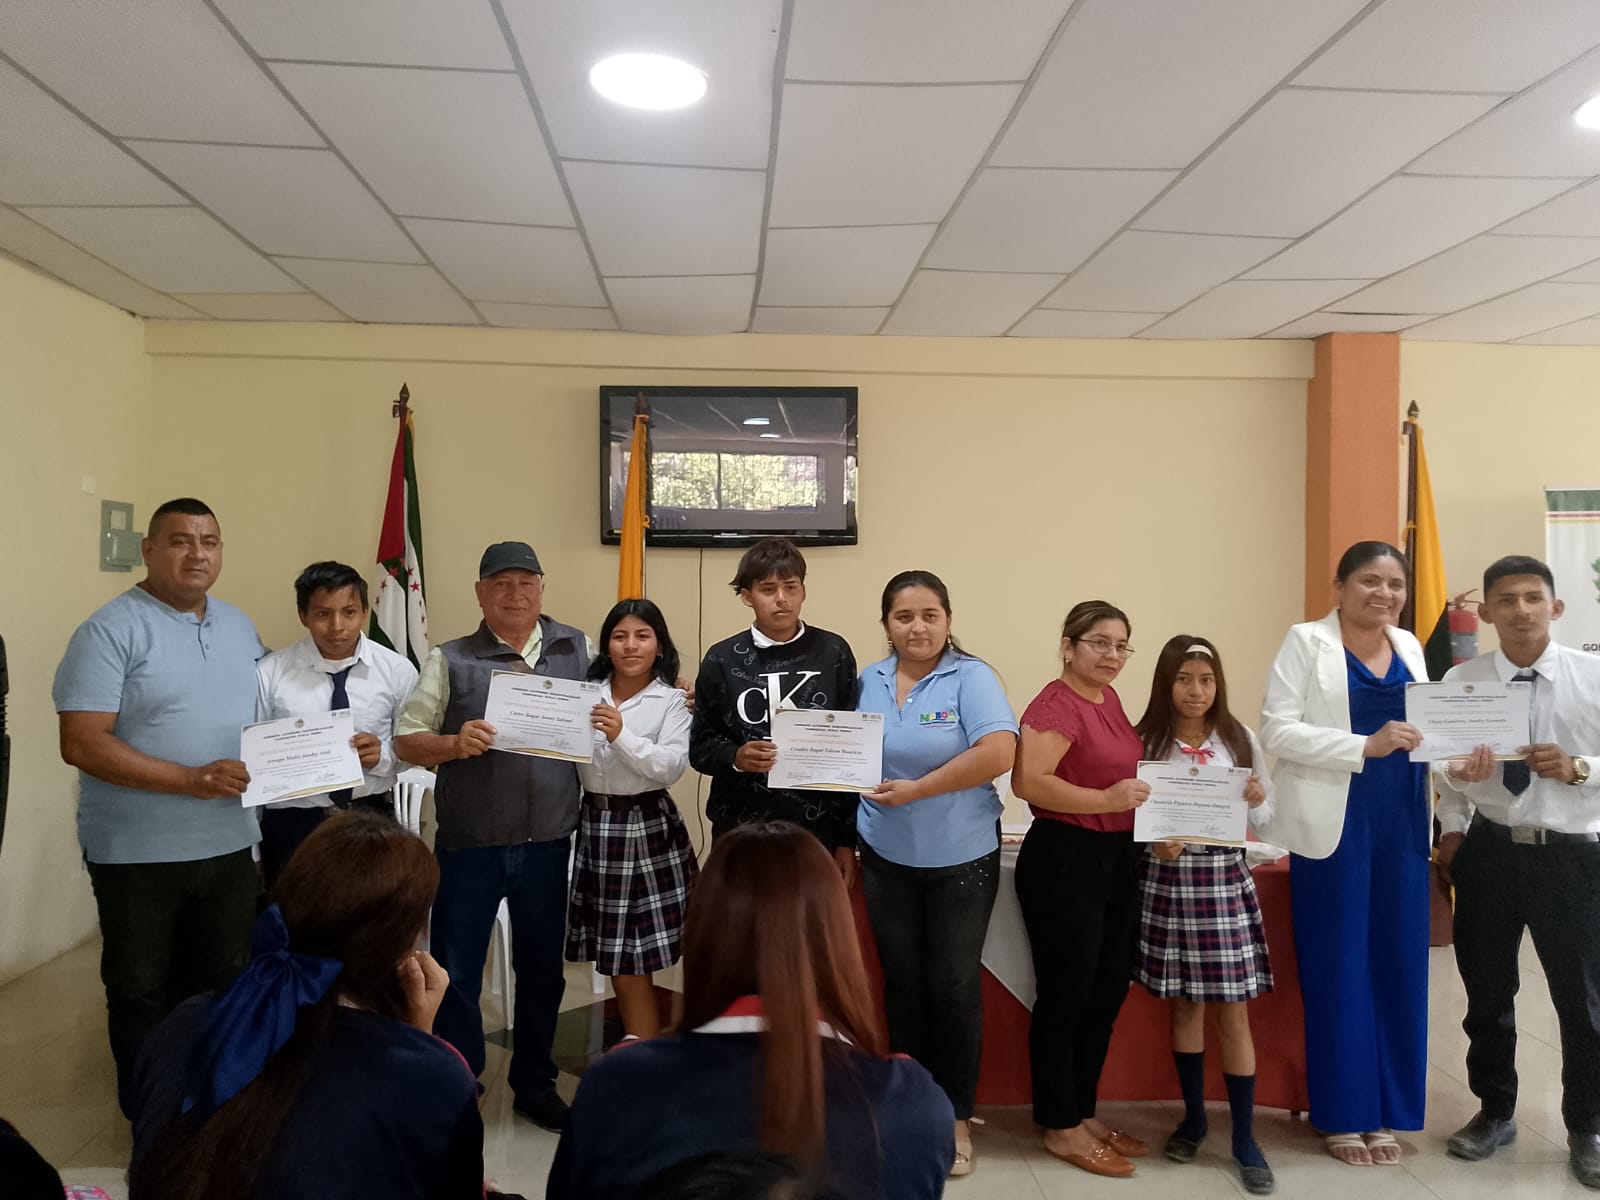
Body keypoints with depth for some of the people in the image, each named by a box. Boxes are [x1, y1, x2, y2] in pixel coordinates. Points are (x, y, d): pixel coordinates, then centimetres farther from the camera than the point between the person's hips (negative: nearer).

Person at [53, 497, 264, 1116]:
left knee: (225, 985, 17)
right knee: (142, 993, 11)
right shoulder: (111, 630, -12)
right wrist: (192, 780, -25)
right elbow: (81, 743, -19)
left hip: (229, 844, 6)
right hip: (137, 854, -5)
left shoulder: (239, 626, 8)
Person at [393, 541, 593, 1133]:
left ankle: (534, 1084, 34)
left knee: (543, 968, 16)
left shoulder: (578, 650, 5)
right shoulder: (451, 659, -1)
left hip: (548, 841, 2)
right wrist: (454, 744, -21)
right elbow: (406, 741, -3)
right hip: (470, 844, -2)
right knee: (455, 972, 6)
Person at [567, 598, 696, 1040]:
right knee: (617, 962, 11)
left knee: (634, 963, 2)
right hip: (594, 827, 4)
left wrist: (622, 737, -24)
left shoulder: (671, 700, -3)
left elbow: (672, 767, -14)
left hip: (647, 829, -3)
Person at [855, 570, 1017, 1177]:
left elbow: (997, 754, -24)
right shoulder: (869, 682, 2)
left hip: (961, 858, -3)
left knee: (954, 986, 8)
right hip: (887, 857, 4)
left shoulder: (971, 676, -11)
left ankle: (956, 1117, 24)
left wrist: (917, 790, -20)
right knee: (903, 981, 14)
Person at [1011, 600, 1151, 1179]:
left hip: (1117, 858, 9)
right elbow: (1027, 781, -27)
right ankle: (1060, 1127, 17)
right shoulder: (1056, 704, -16)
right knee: (1066, 995, 2)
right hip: (1064, 860, -9)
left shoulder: (1110, 698, 10)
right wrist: (1107, 799, -28)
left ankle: (1084, 1113, 30)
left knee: (1108, 993, 16)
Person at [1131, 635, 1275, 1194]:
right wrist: (1154, 841, -20)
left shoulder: (1240, 739, 1)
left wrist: (1257, 802, -16)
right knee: (1184, 1004, 12)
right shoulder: (1145, 741, -4)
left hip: (1225, 877, 0)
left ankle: (1244, 1138, 15)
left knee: (1233, 1011, 3)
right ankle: (1193, 1118, 30)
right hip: (1167, 879, 0)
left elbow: (1263, 815, 6)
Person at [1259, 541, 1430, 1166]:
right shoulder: (1307, 642, -4)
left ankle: (1385, 1111, 23)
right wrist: (1365, 746, -22)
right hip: (1335, 825, -5)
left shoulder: (1408, 647, 12)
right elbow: (1277, 729, -13)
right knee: (1338, 967, 4)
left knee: (1396, 967, 9)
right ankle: (1342, 1113, 17)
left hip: (1401, 826, 5)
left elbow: (1420, 723, 18)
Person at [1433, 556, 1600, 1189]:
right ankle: (1495, 1112, 37)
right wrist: (1452, 829, -4)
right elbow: (1447, 769, 5)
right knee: (1487, 993, 16)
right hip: (1488, 850, 2)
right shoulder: (1460, 681, -3)